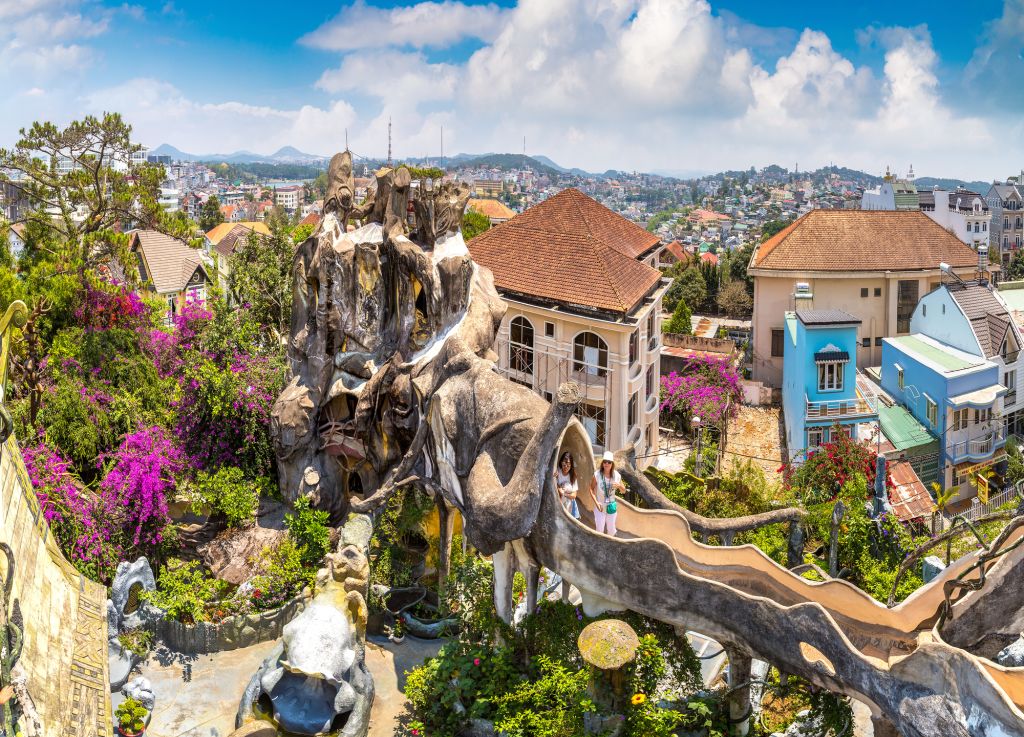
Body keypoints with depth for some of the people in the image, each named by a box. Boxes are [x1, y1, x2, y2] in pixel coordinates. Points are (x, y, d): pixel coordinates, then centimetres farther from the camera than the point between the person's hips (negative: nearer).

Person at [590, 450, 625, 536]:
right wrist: (596, 502, -17)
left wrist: (619, 485, -20)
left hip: (611, 506, 2)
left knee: (611, 529, 15)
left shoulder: (616, 475, -9)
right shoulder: (597, 474, -16)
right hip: (600, 506, -2)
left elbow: (623, 490, 3)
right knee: (599, 530, 3)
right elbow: (591, 489, -7)